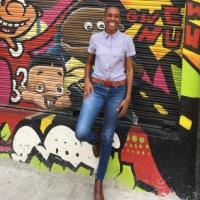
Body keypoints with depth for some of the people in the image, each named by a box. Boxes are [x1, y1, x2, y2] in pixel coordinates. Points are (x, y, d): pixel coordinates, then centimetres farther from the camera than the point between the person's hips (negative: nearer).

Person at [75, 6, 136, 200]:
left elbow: (129, 70, 0)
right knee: (81, 133, -18)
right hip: (97, 89, 1)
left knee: (107, 137, 6)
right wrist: (87, 81, -7)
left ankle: (98, 182, 21)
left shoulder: (126, 40, -3)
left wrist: (127, 98, -7)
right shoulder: (95, 38, 2)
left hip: (117, 91, -1)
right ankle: (95, 140, 23)